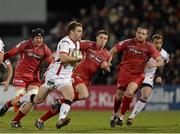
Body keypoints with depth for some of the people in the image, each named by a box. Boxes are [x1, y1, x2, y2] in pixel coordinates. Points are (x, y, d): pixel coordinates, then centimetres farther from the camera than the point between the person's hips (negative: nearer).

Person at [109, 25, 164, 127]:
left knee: (129, 92, -24)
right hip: (124, 72, 1)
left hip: (138, 74, -1)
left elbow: (160, 61, -6)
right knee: (119, 95, 2)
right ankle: (114, 115, 31)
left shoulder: (149, 47, -6)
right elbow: (113, 51, 4)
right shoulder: (128, 43, -6)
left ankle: (122, 116, -10)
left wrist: (155, 64, -29)